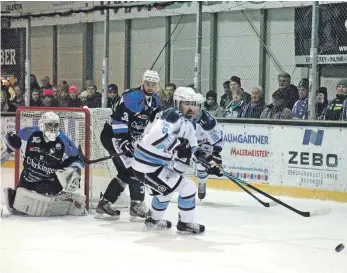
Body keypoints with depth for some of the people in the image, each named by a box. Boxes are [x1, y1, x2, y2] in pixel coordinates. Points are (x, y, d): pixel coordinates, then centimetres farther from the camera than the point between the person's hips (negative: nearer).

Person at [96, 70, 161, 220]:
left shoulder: (155, 101, 7)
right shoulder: (131, 97, -21)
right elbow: (119, 119, -26)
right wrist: (123, 140, -31)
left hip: (128, 137, 10)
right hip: (112, 135, -10)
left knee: (126, 173, 10)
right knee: (133, 169, -15)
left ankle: (104, 203, 15)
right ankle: (137, 205, -8)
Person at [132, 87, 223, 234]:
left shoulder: (188, 124, 13)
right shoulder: (174, 116, -18)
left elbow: (193, 149, 22)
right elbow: (156, 136, -34)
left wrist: (209, 162, 12)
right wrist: (178, 145, -27)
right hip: (149, 167, -11)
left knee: (165, 188, 35)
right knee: (188, 187, -7)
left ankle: (154, 220, 51)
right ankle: (185, 223, 8)